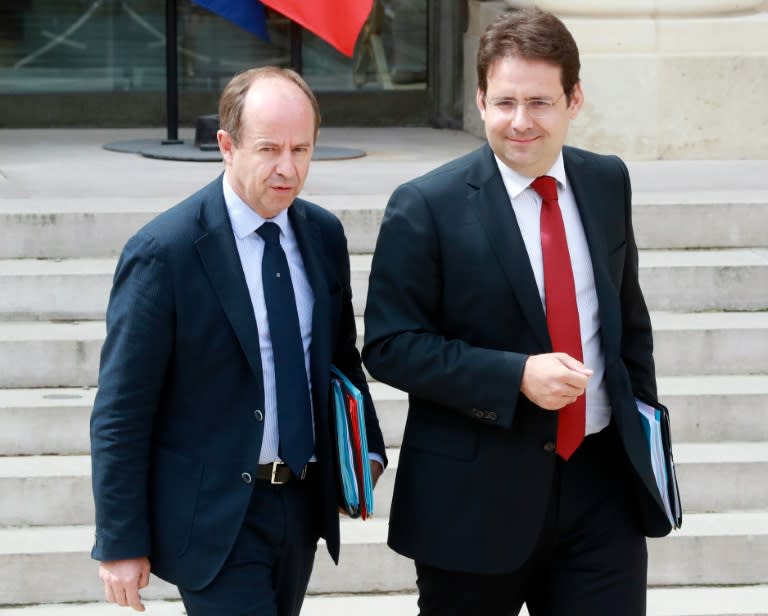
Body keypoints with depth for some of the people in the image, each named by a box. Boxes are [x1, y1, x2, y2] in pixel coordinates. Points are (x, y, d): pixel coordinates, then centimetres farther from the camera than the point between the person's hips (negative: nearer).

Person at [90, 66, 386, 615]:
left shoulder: (324, 235, 3)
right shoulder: (162, 253, -16)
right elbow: (120, 414, -13)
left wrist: (366, 451, 5)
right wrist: (121, 544, -13)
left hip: (302, 505, 6)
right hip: (214, 516, -6)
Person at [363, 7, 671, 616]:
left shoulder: (607, 182, 6)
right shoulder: (427, 207, -10)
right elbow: (391, 346, -12)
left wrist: (643, 421, 14)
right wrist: (518, 376, -21)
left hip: (601, 480, 4)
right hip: (476, 493, -4)